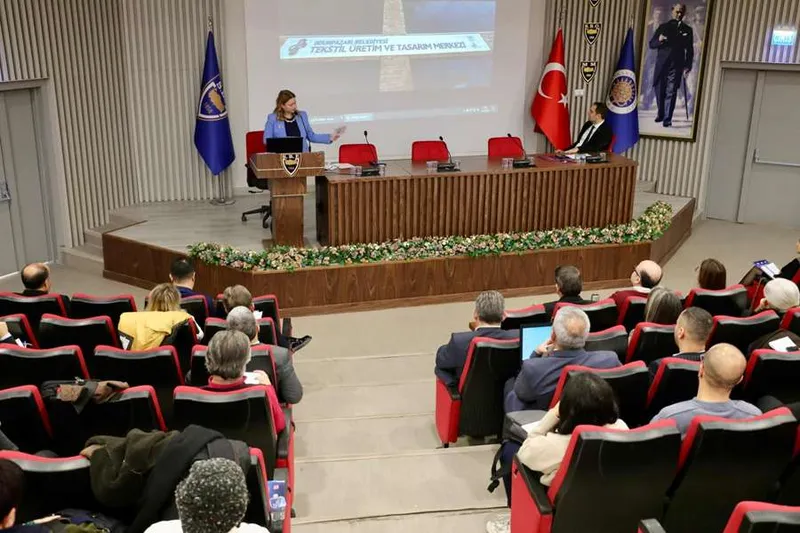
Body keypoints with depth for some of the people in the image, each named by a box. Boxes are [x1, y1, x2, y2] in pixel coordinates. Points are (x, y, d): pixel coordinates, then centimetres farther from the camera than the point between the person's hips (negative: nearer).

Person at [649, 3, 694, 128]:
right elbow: (651, 44, 9)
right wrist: (659, 40, -12)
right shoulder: (663, 27, 12)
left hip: (676, 66, -1)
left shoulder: (687, 30, 11)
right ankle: (661, 114, 24)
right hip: (661, 65, 2)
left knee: (671, 92, -8)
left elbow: (690, 50, 8)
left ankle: (667, 119, -11)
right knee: (659, 91, 5)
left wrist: (688, 66, -2)